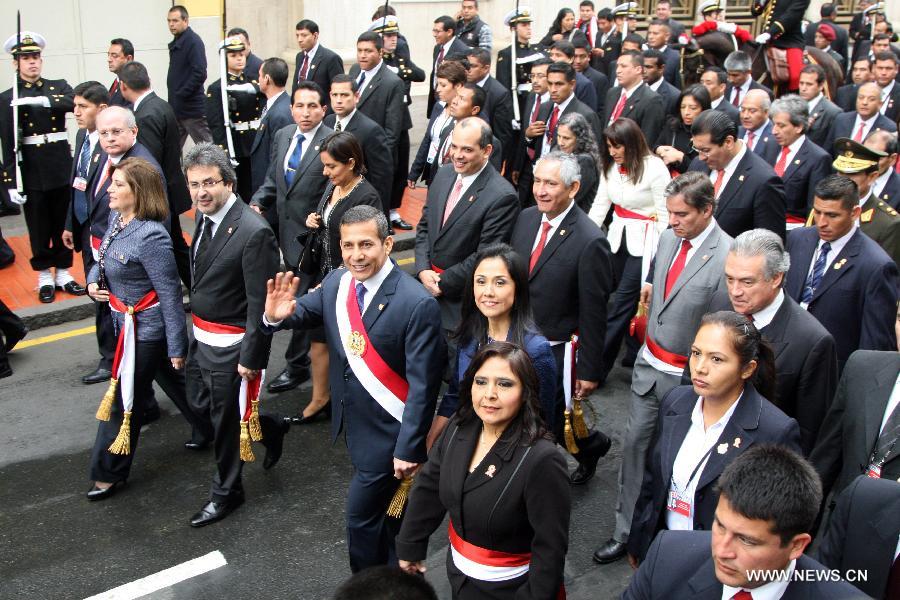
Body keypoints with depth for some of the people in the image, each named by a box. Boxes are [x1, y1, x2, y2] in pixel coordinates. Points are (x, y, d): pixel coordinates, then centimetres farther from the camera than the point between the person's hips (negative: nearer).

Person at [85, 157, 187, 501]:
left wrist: (176, 346, -19)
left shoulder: (150, 237, -27)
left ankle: (108, 473, 22)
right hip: (124, 321, 8)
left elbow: (170, 294, -23)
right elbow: (103, 261, 18)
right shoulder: (117, 218, 0)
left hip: (145, 328, -8)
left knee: (123, 399, 5)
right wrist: (92, 281, -4)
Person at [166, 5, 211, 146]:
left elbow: (199, 74, -21)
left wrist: (180, 96, -18)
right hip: (176, 108, 9)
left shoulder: (193, 41, -11)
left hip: (192, 108, -8)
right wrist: (173, 96, 9)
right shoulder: (176, 42, 14)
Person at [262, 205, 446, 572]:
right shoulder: (336, 283, -6)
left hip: (388, 432, -7)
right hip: (353, 424, 7)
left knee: (362, 513, 4)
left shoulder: (417, 304, -26)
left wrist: (408, 449, -20)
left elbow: (423, 385, -22)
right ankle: (391, 573, 49)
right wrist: (277, 315, -16)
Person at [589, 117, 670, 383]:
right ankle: (634, 356, 30)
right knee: (627, 300, 13)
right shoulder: (611, 166, 3)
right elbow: (600, 204, 6)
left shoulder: (655, 169, -14)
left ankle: (598, 368, 0)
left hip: (644, 242, -6)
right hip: (618, 236, 6)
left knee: (622, 304, -5)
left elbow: (665, 215, -10)